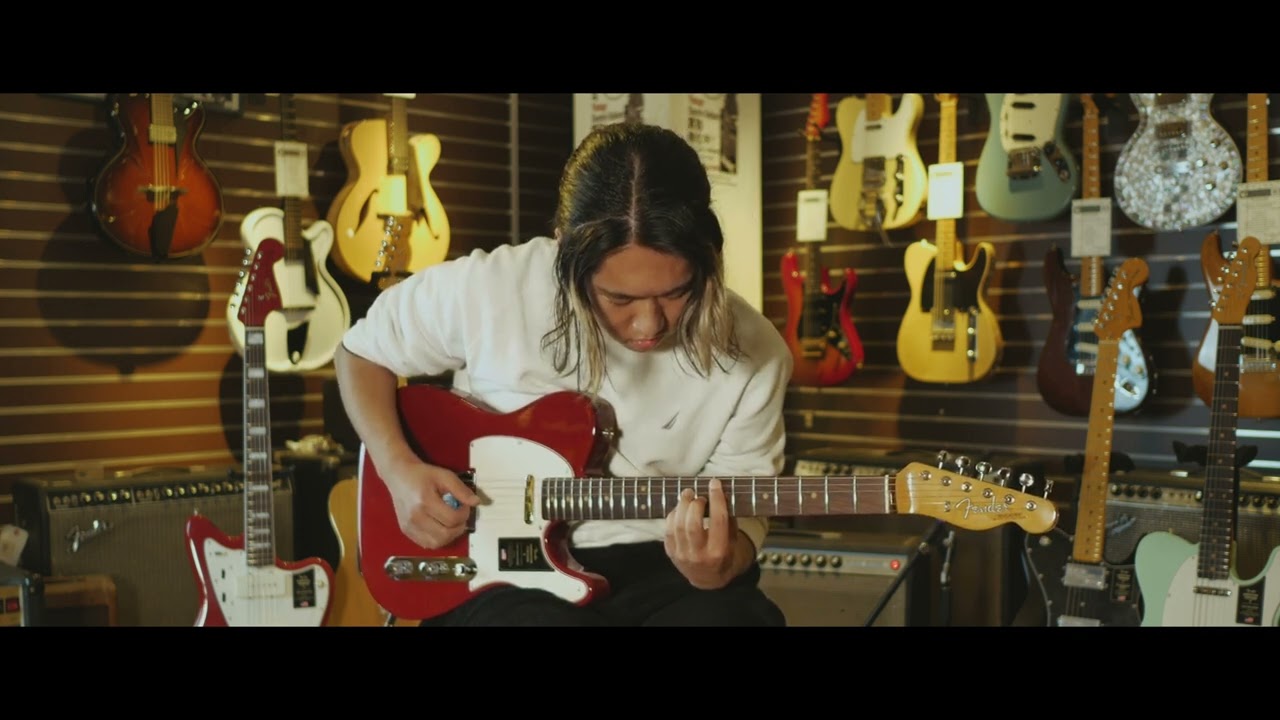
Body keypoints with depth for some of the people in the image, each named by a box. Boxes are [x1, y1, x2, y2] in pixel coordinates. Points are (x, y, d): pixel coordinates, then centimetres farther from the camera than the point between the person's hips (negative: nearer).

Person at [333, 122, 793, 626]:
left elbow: (742, 514, 0)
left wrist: (721, 562, -23)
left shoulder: (753, 353, -8)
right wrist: (399, 469, -10)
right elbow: (362, 351, 5)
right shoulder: (485, 290, -13)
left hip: (657, 569, 2)